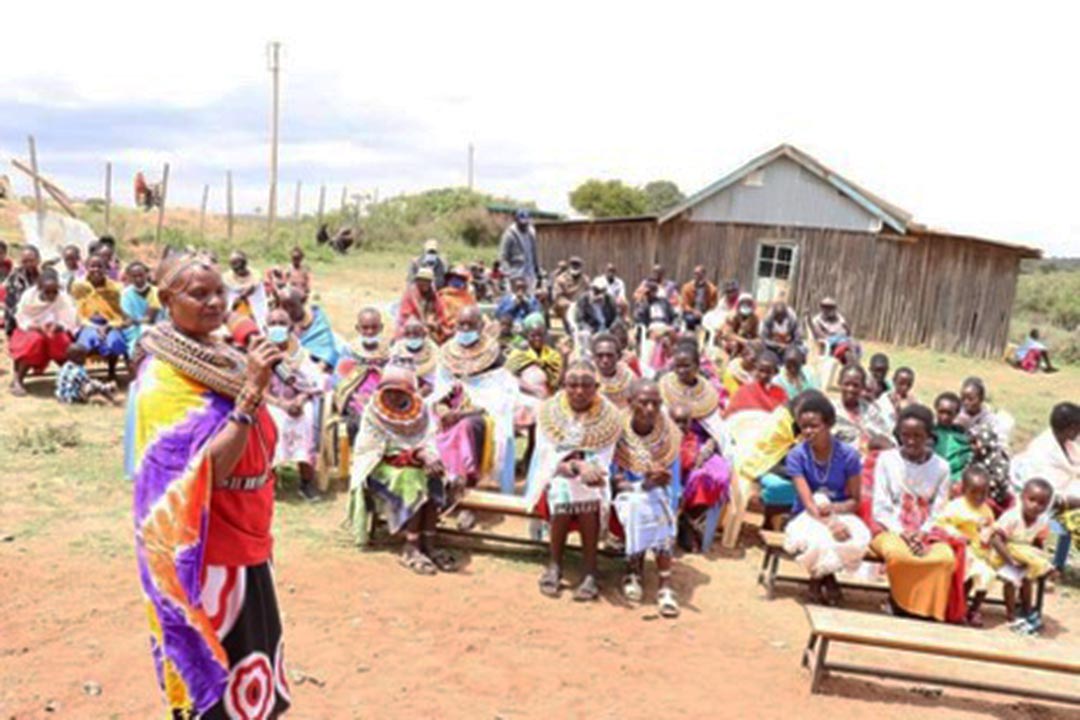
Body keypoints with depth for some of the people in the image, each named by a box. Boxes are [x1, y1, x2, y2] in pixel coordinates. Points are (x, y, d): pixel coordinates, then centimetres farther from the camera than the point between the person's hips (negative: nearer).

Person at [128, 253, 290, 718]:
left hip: (244, 540, 8)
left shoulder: (217, 357, 6)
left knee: (248, 664, 22)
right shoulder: (163, 377, -18)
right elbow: (209, 470, -28)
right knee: (216, 674, 8)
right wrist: (251, 390, -31)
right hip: (205, 549, -8)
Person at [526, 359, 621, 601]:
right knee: (562, 493, -33)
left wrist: (591, 470, -33)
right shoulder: (549, 413, -7)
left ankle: (589, 572, -22)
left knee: (589, 495, -32)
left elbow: (603, 463, -10)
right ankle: (555, 565, -16)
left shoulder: (609, 417, -7)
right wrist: (576, 466, -33)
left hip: (591, 484, 0)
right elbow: (548, 459, -14)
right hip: (556, 480, 0)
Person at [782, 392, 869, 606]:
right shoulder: (796, 455, -12)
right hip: (807, 516, -1)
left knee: (857, 540, -34)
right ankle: (818, 576, 1)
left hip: (841, 513, 1)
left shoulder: (848, 454, -9)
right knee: (815, 540, -37)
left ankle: (823, 574, -1)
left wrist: (833, 508, -24)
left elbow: (855, 501, -3)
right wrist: (830, 523, -34)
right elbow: (808, 502, -18)